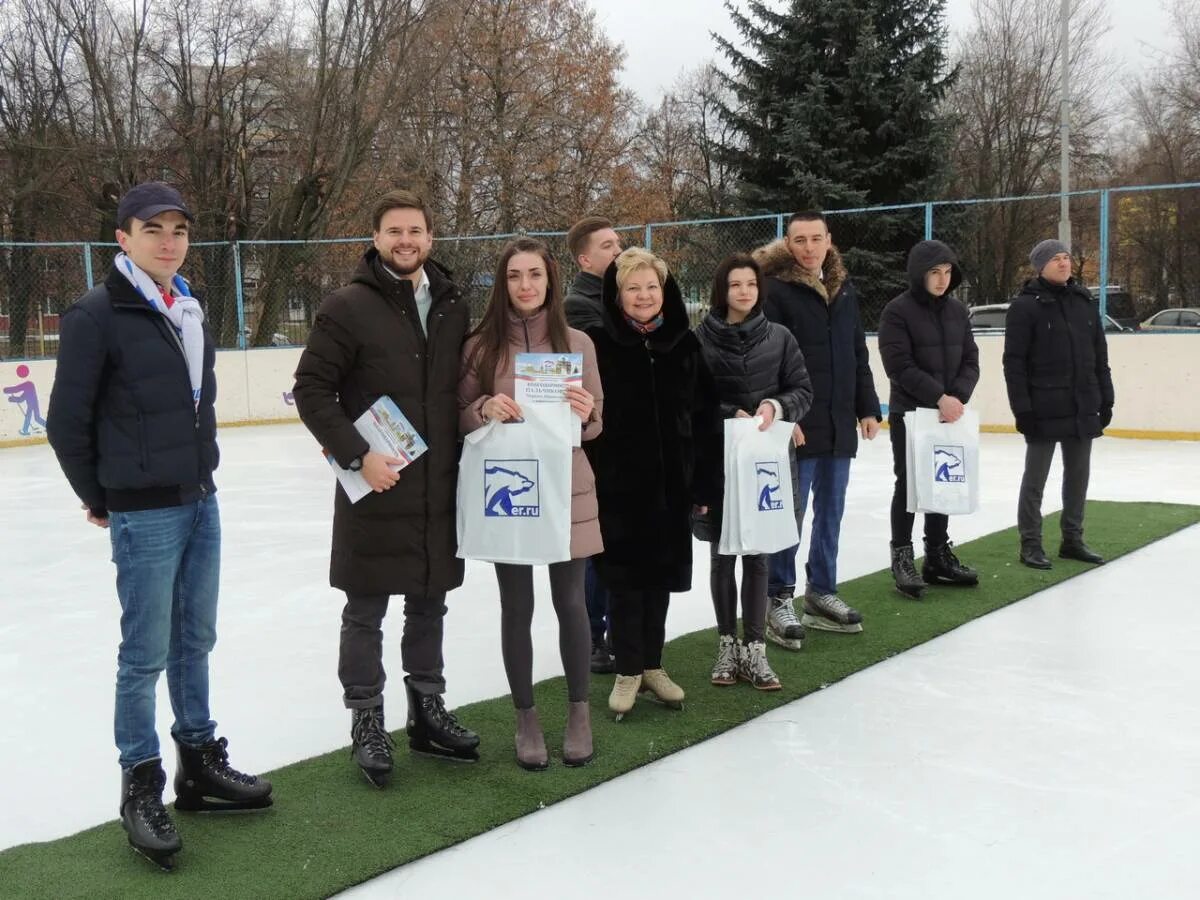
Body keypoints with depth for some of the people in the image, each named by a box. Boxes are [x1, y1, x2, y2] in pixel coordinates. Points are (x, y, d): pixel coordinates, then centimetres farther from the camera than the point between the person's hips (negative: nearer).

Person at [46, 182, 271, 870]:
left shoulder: (190, 311, 9)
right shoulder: (97, 314, -12)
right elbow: (68, 422, -9)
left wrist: (203, 470, 13)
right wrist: (100, 498, 0)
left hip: (202, 502, 7)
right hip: (144, 512, -7)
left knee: (196, 640, 16)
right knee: (147, 653, 1)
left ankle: (200, 761, 29)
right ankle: (142, 786, 15)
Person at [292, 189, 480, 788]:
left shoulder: (452, 307, 7)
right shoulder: (348, 307, -8)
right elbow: (311, 389, -10)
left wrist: (464, 453, 5)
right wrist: (356, 455, -17)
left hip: (440, 490, 5)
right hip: (374, 489, -5)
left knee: (429, 605, 16)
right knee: (365, 612, 6)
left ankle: (427, 713, 30)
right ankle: (366, 723, 19)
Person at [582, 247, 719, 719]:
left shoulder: (685, 343, 4)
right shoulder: (598, 342, -5)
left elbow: (704, 417, 6)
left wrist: (703, 483, 3)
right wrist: (585, 481, -11)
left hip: (672, 482, 3)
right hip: (617, 482, -3)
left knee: (662, 574, 12)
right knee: (625, 576, 4)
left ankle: (652, 665, 26)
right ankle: (627, 670, 16)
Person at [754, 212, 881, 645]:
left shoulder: (844, 289, 12)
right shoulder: (776, 290, -9)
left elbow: (859, 355, 17)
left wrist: (867, 408, 13)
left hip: (840, 425, 7)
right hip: (797, 424, -6)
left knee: (831, 511, 13)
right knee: (790, 512, -1)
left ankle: (821, 593, 25)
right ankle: (778, 599, 11)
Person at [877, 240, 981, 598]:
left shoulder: (957, 310, 8)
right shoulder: (898, 311, -10)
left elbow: (970, 361, 6)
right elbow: (900, 366, -17)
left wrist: (957, 397, -12)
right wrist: (938, 397, -22)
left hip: (949, 414, 6)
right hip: (908, 414, -5)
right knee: (908, 485, 1)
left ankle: (938, 556, 23)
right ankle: (902, 559, 10)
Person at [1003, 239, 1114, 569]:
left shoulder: (1085, 302, 9)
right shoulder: (1026, 306, -8)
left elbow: (1100, 356, 13)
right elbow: (1014, 362, -11)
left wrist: (1106, 399, 10)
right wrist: (1022, 408, -15)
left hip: (1083, 408, 6)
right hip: (1044, 411, -6)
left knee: (1078, 475, 13)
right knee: (1035, 477, 4)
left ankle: (1072, 539, 25)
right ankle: (1030, 544, 13)